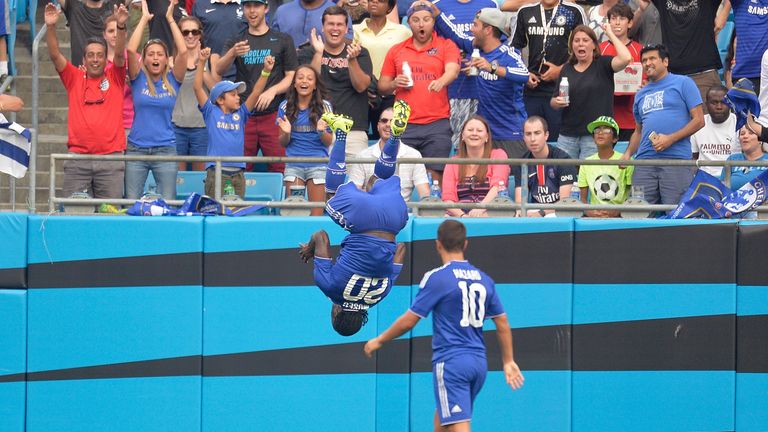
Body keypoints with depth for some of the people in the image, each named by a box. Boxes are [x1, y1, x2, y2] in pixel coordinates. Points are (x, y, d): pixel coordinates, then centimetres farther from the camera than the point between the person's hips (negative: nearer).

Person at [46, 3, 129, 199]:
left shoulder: (114, 79, 9)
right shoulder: (74, 78, 10)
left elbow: (119, 54, -6)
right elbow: (55, 55, 0)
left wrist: (121, 26, -23)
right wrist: (50, 27, -15)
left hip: (110, 158, -1)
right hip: (77, 159, 1)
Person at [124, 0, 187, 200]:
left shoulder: (172, 80, 5)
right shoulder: (138, 78, 4)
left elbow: (182, 51, -9)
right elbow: (131, 50, -11)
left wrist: (170, 19, -6)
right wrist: (144, 19, -6)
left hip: (165, 149, 0)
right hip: (136, 149, 0)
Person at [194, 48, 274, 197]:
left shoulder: (240, 114, 11)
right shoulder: (211, 112, 3)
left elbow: (256, 92, 6)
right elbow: (197, 87, -4)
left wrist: (266, 70, -6)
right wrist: (201, 63, -12)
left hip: (237, 173, 4)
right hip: (216, 172, -4)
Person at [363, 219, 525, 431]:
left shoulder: (436, 278, -8)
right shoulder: (484, 279, 9)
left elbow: (409, 321, -7)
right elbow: (503, 324, 14)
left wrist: (379, 341, 8)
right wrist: (508, 361, 25)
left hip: (450, 362, -7)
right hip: (479, 362, 7)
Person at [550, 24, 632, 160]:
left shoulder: (602, 65, 0)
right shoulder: (567, 69, 13)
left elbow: (625, 58, -19)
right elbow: (553, 101, 18)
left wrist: (610, 34, -9)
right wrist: (557, 102, -7)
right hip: (567, 136, 4)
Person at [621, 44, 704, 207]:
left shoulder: (683, 83, 5)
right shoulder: (641, 94, 23)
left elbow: (698, 120, -1)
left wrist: (671, 139, -11)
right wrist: (628, 153, 10)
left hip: (676, 158, -5)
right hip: (645, 160, 5)